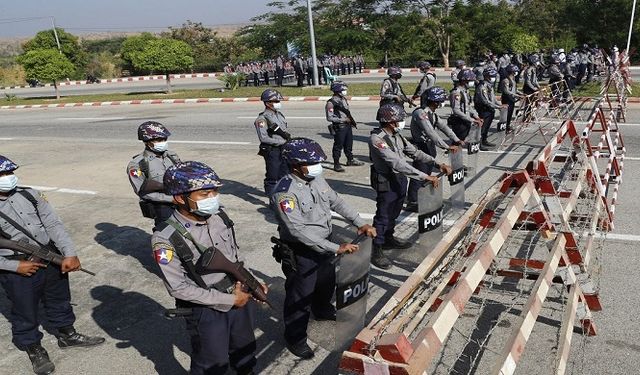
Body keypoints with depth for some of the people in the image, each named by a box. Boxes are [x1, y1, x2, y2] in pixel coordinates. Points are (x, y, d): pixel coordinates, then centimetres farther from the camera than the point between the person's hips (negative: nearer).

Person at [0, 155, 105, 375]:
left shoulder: (30, 195, -1)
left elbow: (53, 224, -3)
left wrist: (69, 254, -12)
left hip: (52, 260, 4)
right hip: (19, 272, -4)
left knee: (59, 302, 22)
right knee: (25, 313, 12)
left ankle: (67, 336, 43)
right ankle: (34, 348, 36)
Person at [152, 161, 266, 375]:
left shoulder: (219, 216, -7)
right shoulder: (166, 239, -25)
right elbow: (179, 288, -21)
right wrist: (229, 300, -19)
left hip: (240, 297, 6)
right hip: (206, 311, -5)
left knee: (245, 349, 28)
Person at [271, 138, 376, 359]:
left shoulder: (316, 178, -3)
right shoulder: (285, 192, -28)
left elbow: (337, 202, 9)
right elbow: (298, 230, -32)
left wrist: (360, 223, 0)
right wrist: (336, 248, -32)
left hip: (325, 242, 8)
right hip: (301, 251, -8)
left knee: (327, 281, 28)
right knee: (301, 295, 7)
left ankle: (323, 310, 58)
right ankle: (295, 338, 30)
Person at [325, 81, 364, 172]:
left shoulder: (343, 99, 10)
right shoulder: (331, 103, -16)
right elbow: (329, 118, -19)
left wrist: (351, 120, 10)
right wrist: (343, 120, -19)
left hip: (348, 125, 8)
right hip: (339, 127, -8)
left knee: (349, 144, 19)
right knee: (338, 146, -1)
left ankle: (350, 160, 34)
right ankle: (336, 164, 8)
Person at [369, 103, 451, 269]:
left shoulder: (396, 135, 3)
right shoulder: (377, 139, -25)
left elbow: (414, 152, 8)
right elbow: (396, 163, -32)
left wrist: (437, 164, -4)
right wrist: (425, 177, -33)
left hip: (400, 180, 8)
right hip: (386, 183, -8)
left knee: (394, 214, 22)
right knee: (383, 216, 3)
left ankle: (389, 239, 42)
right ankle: (375, 250, 17)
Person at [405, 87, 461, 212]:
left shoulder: (431, 113, 9)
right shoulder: (420, 113, -22)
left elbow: (443, 126, 9)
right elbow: (431, 133, -29)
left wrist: (456, 140, 0)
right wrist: (447, 147, -28)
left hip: (429, 148, 9)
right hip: (421, 148, -9)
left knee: (427, 174, 16)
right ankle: (412, 203, 5)